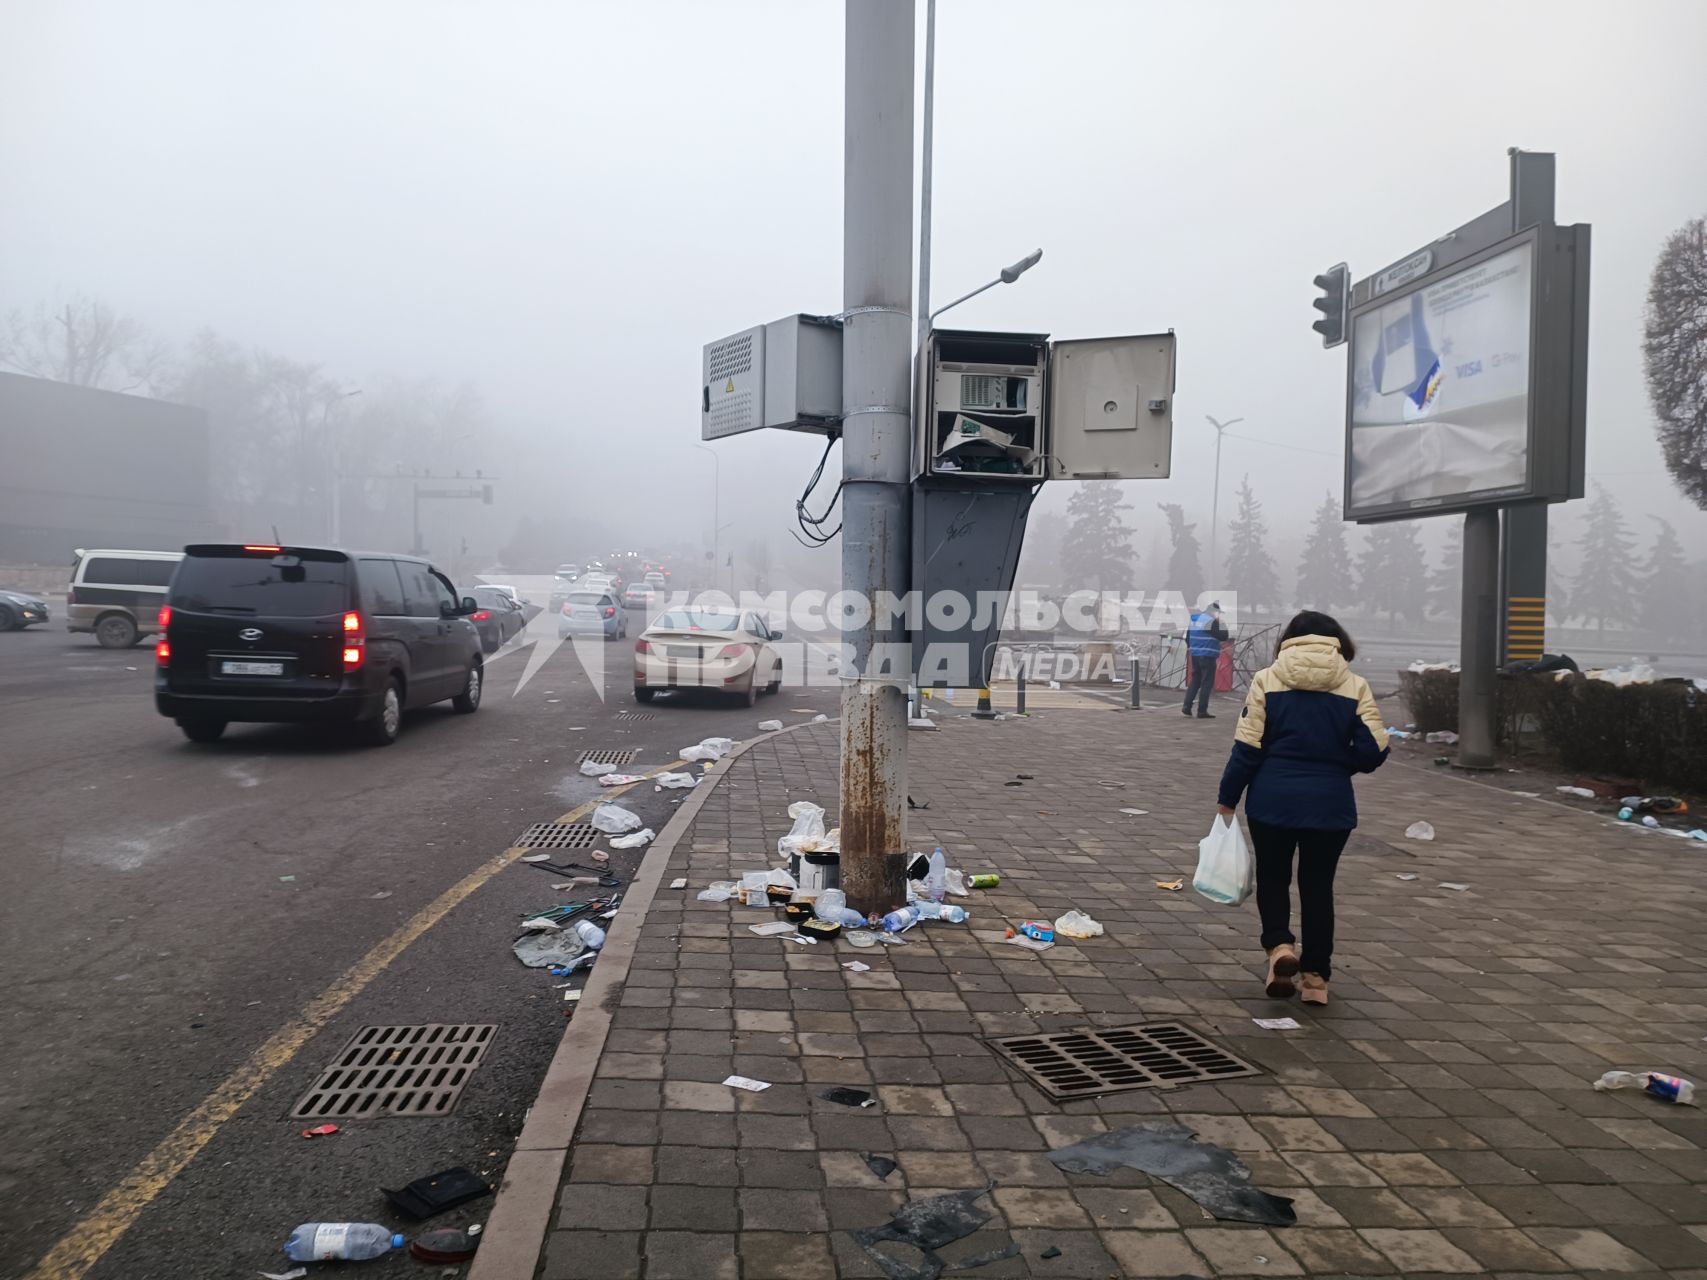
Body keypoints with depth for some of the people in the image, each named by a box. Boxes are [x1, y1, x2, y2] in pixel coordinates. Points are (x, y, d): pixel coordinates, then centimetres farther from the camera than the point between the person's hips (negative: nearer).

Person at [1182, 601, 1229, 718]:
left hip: (1194, 655, 8)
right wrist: (1223, 624, -1)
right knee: (1207, 683, -2)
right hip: (1208, 656, -8)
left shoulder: (1194, 619, 12)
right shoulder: (1212, 621, -14)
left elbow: (1187, 637, 18)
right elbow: (1223, 636, -13)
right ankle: (1202, 711, -2)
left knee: (1195, 680, 17)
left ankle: (1187, 706, 8)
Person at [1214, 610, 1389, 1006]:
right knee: (1318, 883, 14)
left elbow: (1247, 748, -6)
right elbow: (1373, 751, -5)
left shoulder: (1266, 680, -3)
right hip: (1330, 803, 1)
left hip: (1272, 799, -1)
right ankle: (1315, 974, 17)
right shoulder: (1355, 686, 0)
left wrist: (1227, 799, 2)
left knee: (1272, 875, 17)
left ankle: (1279, 944, -4)